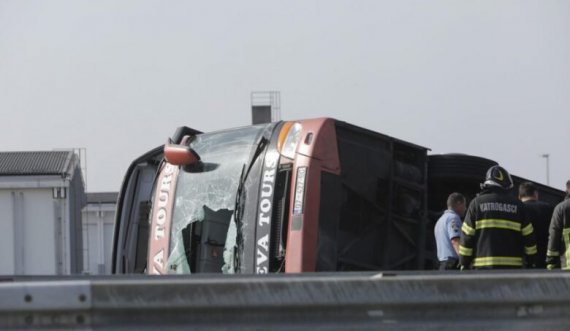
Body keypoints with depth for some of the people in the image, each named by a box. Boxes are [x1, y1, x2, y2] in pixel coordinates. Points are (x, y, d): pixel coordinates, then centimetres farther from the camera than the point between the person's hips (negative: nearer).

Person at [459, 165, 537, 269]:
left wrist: (464, 264, 5)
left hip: (483, 265, -1)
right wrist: (531, 262, 15)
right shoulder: (517, 205, 6)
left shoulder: (477, 203, 3)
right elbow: (528, 237, 6)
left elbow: (467, 237, 0)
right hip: (512, 267, 1)